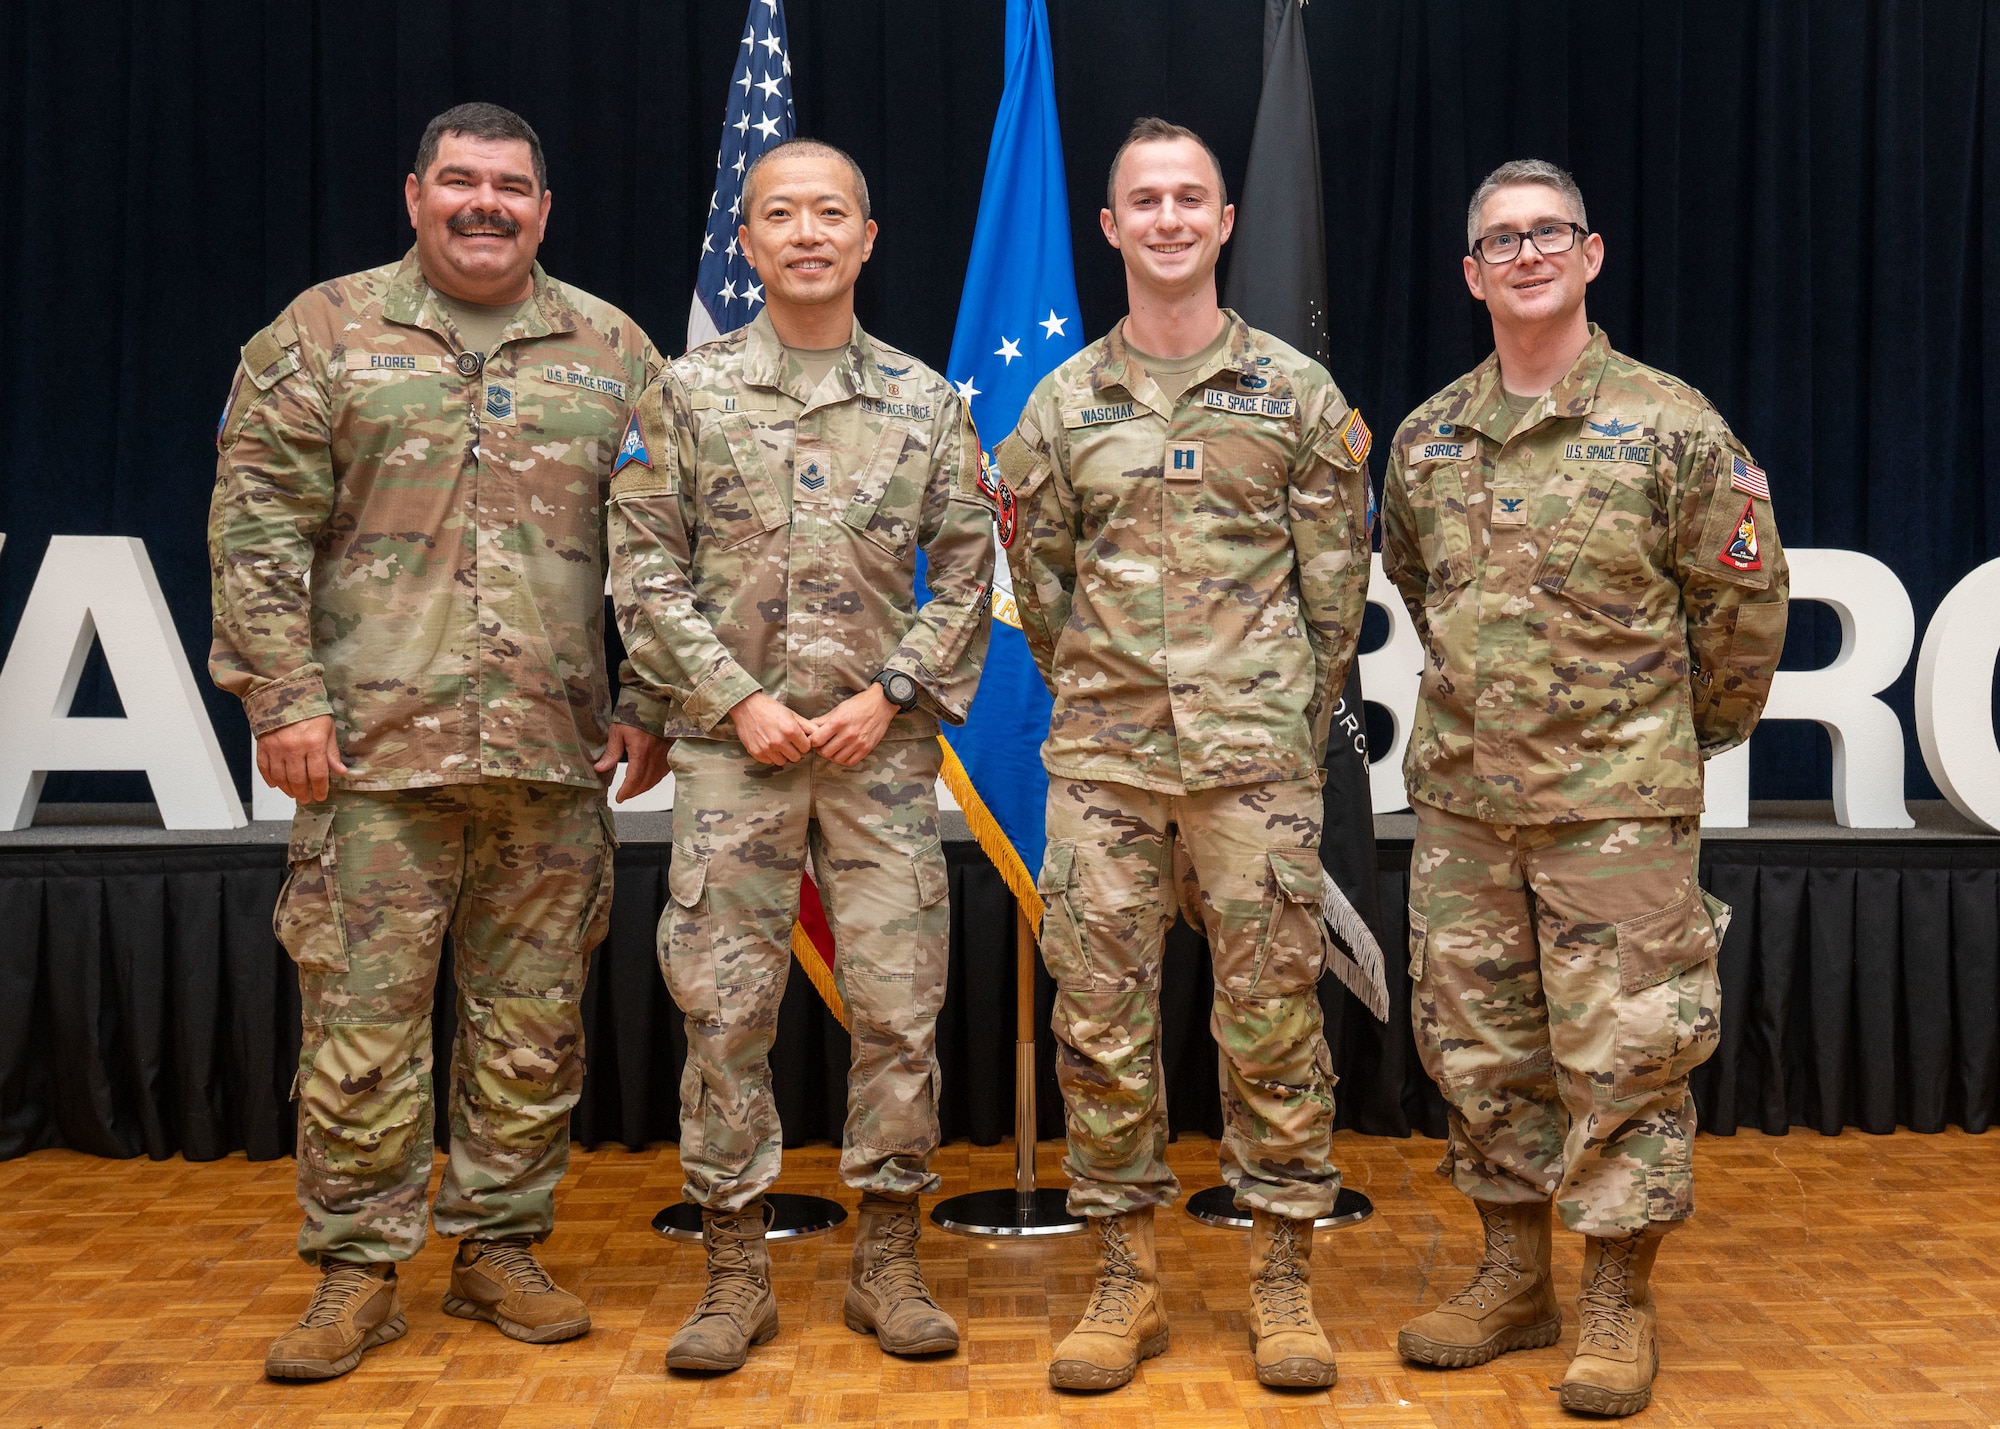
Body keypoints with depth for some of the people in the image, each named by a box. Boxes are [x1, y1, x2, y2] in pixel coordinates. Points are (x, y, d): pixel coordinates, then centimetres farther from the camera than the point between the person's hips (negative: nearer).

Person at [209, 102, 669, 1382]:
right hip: (374, 747, -2)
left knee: (533, 1018, 8)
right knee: (360, 1017, 1)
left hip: (555, 753, 2)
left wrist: (652, 707, 5)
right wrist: (286, 694, -7)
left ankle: (502, 1248, 22)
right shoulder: (325, 335, 6)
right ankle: (358, 1271, 14)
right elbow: (257, 526, 1)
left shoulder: (614, 353, 11)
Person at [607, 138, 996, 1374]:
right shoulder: (689, 394, 4)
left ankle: (889, 1262, 15)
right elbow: (645, 567, 0)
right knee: (725, 1008, 1)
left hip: (883, 742, 1)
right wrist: (738, 700, -8)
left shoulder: (927, 402, 8)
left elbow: (967, 573, 6)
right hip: (735, 741, -1)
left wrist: (890, 693, -6)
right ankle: (737, 1272, 13)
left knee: (899, 1005, 2)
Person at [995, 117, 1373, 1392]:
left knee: (1273, 1013, 2)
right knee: (1101, 1013, 4)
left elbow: (1336, 584, 7)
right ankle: (1127, 1277, 16)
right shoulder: (1065, 402, 9)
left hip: (1254, 757, -1)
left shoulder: (1296, 392, 5)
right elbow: (1042, 583, 14)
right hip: (1103, 759, 2)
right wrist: (1096, 700, 11)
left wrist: (1296, 723, 7)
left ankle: (1285, 1276, 15)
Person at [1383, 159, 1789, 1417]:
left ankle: (1620, 1310, 14)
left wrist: (1693, 735, 8)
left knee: (1621, 1058, 0)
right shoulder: (1427, 440, 8)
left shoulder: (1671, 426, -6)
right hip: (1461, 799, 5)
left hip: (1619, 804, -5)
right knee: (1477, 1049, 12)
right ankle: (1515, 1280, 27)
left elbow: (1745, 599, 0)